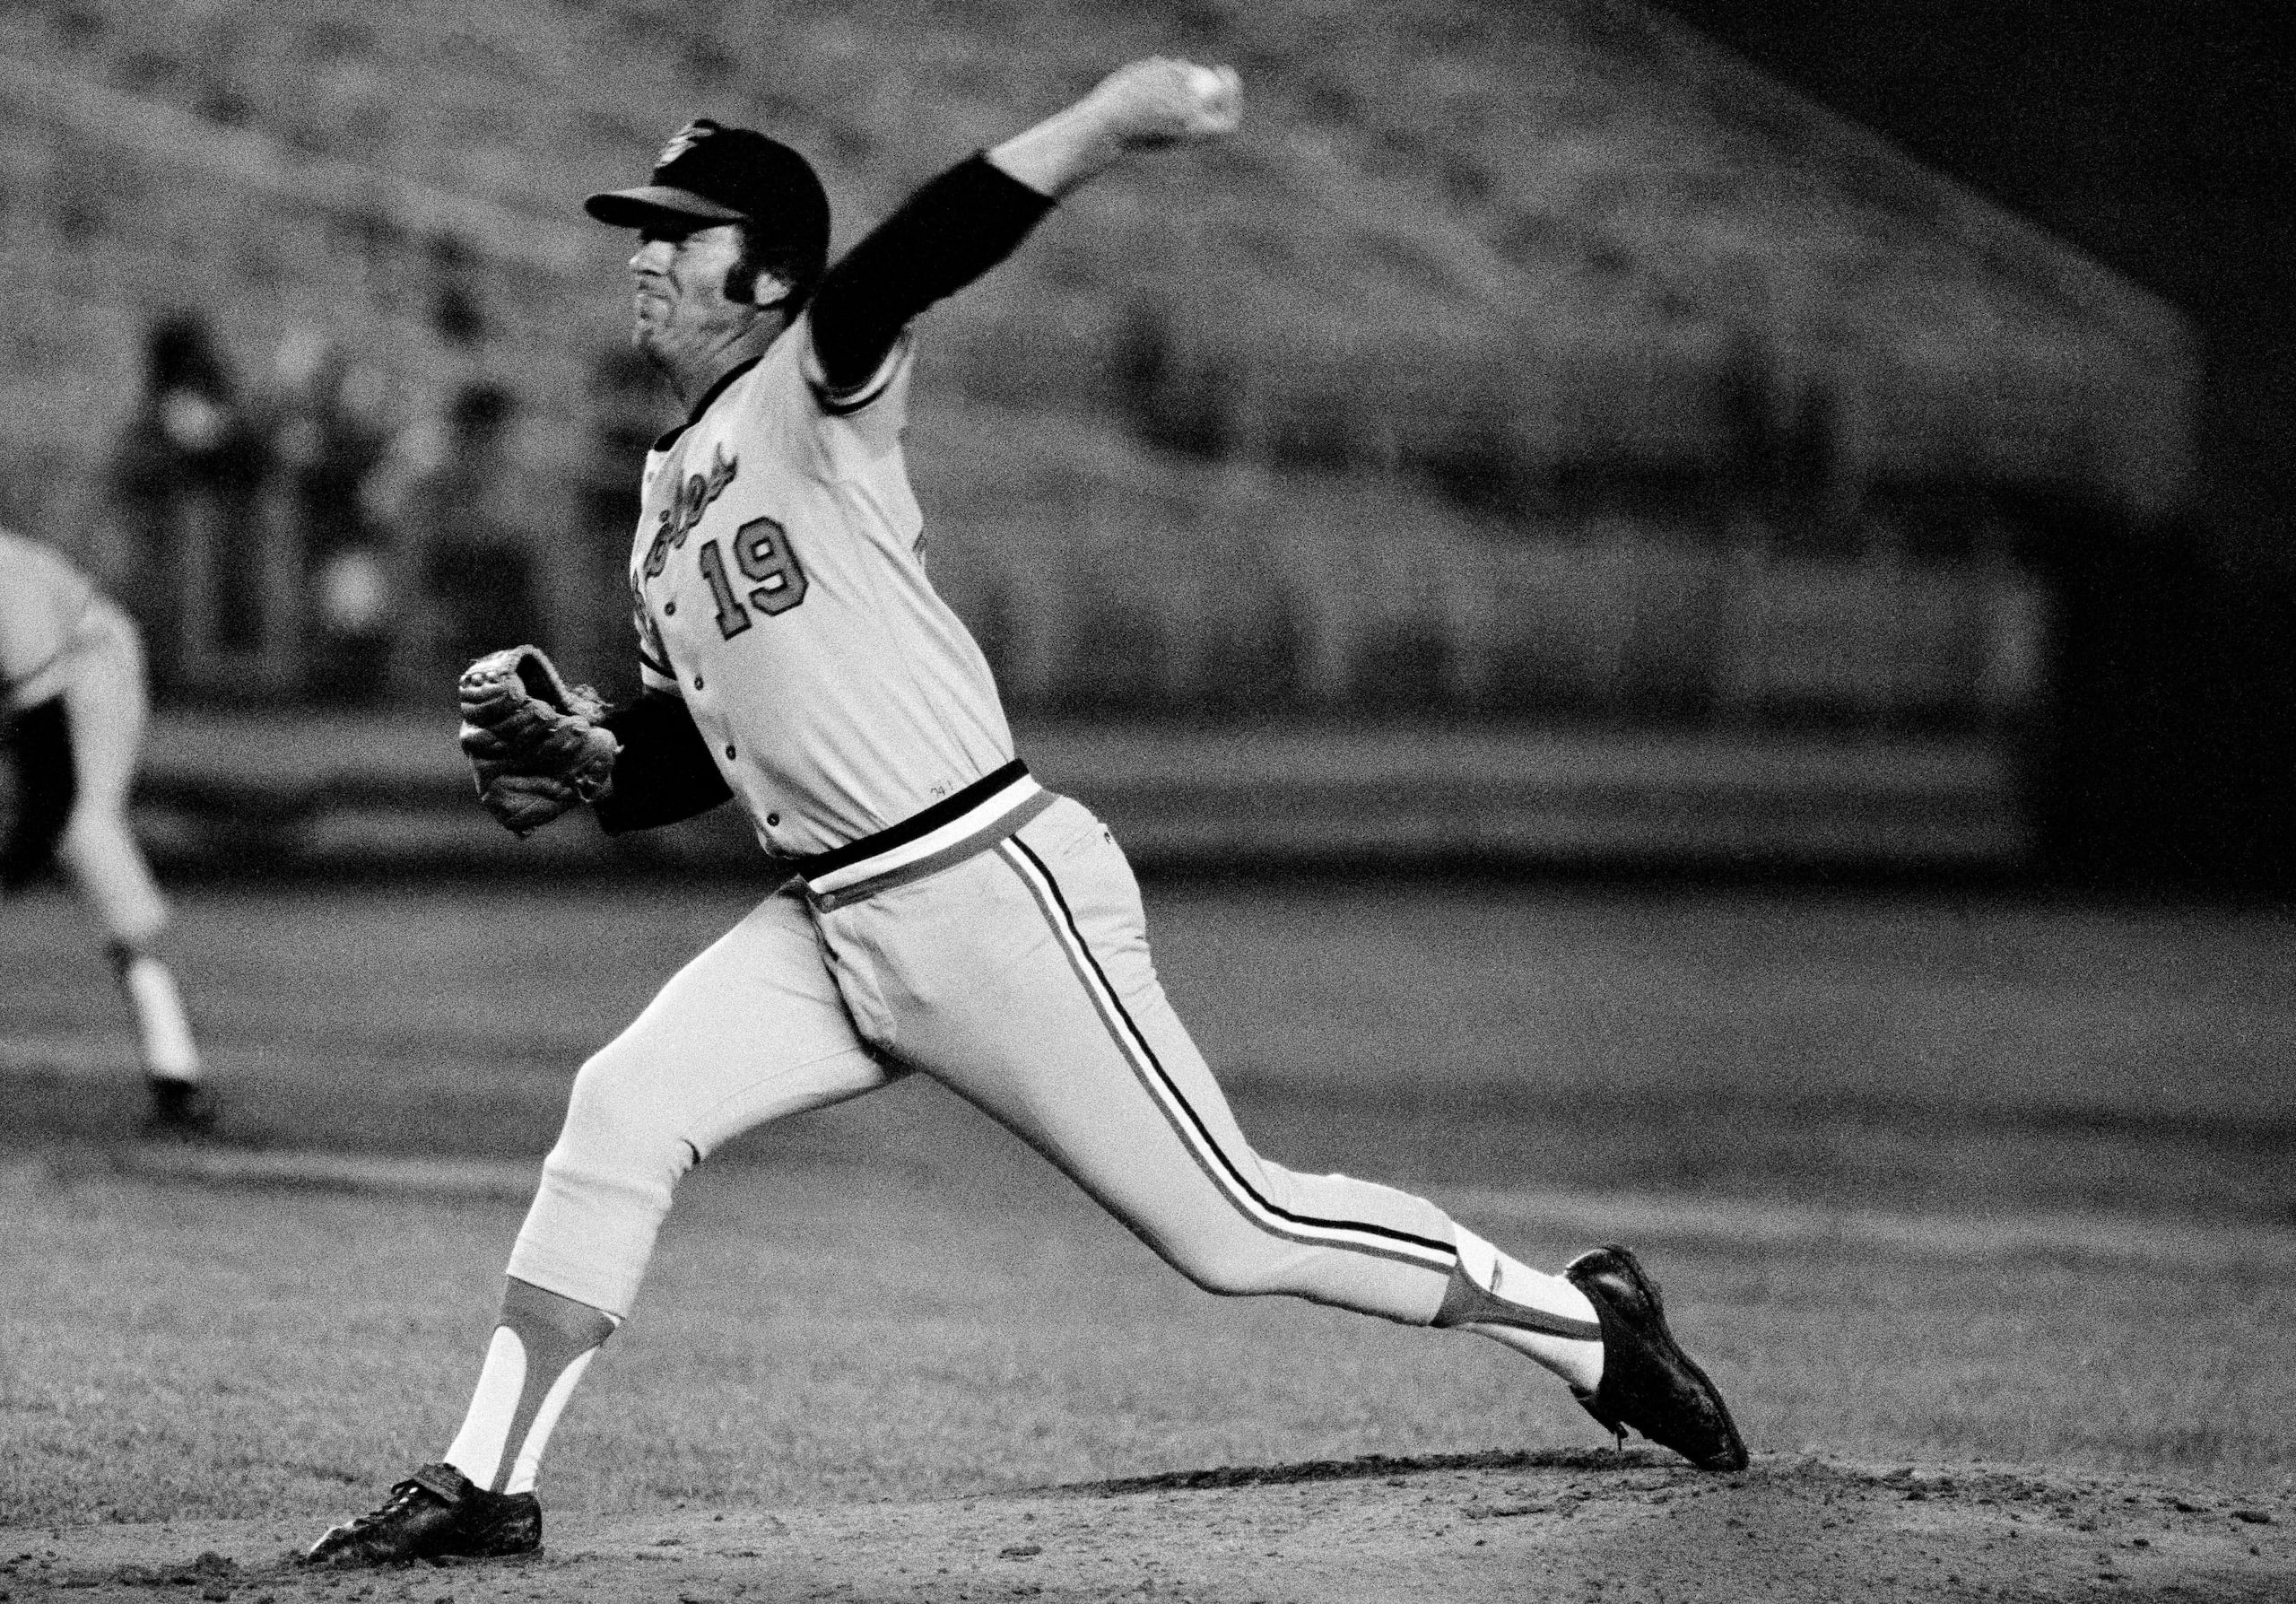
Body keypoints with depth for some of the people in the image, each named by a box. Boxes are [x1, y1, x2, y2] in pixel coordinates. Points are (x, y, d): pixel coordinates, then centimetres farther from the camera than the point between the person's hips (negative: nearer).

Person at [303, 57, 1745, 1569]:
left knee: (1233, 1231, -2)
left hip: (994, 891, -7)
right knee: (619, 1112, -10)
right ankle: (489, 1484, -7)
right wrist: (572, 766, 4)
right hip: (831, 926, 7)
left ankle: (1583, 1320, 15)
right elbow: (692, 747, 24)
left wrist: (1112, 121, -40)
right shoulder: (672, 496, 17)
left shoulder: (815, 392, -7)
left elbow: (921, 251, -27)